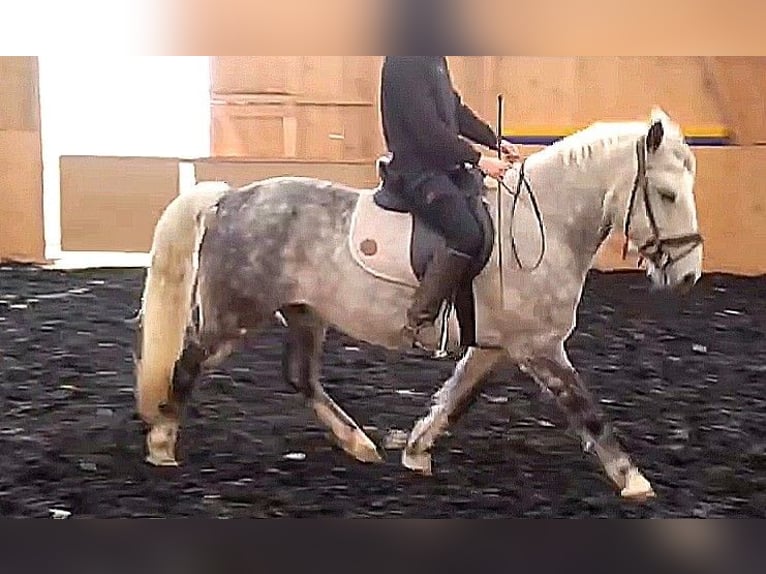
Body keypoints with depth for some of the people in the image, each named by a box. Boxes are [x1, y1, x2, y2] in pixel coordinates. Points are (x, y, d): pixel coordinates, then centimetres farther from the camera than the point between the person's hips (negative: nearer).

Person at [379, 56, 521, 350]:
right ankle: (419, 320, -20)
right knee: (468, 235, -26)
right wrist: (478, 160, -19)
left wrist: (496, 142, 9)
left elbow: (456, 110, 20)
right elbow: (427, 129, -22)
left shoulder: (434, 59, 14)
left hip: (443, 164, 10)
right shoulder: (403, 64, -17)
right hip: (418, 171, -10)